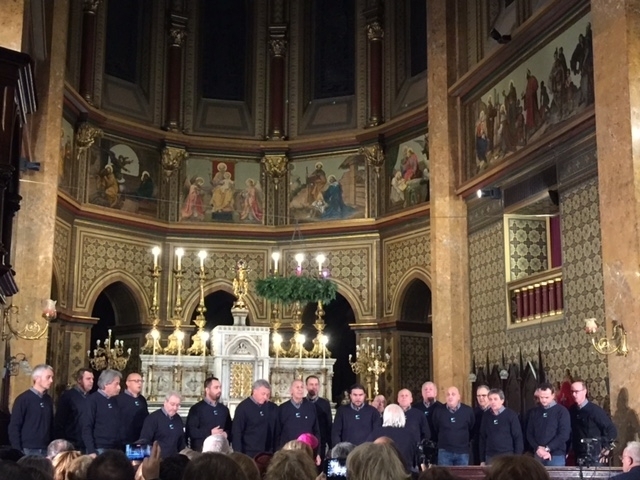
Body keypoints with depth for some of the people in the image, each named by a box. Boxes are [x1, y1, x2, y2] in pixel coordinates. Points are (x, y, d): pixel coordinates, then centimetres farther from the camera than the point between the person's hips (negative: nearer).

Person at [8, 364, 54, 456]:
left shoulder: (48, 400, 11)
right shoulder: (23, 399, -6)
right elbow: (14, 426, -7)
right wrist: (18, 451, -12)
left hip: (46, 450, 5)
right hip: (28, 450, -5)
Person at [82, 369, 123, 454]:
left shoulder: (114, 400, 14)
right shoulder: (93, 400, -5)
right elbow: (86, 427, -10)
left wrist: (121, 447, 10)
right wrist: (91, 451, -17)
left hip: (116, 449, 6)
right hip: (99, 449, -6)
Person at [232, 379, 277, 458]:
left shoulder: (272, 408, 6)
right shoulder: (243, 407, -5)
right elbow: (236, 432, -7)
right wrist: (238, 454, -12)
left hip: (267, 452, 4)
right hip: (249, 452, -4)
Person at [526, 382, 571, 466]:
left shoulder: (562, 411, -1)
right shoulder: (534, 412, 10)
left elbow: (564, 435, -9)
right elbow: (529, 433, 8)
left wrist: (547, 449, -13)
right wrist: (538, 448, -9)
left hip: (556, 455, -3)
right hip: (538, 455, 3)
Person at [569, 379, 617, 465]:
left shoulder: (595, 410, -9)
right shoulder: (571, 411, 6)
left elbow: (612, 430, -7)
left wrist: (606, 447, -10)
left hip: (594, 458, -5)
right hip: (578, 457, 5)